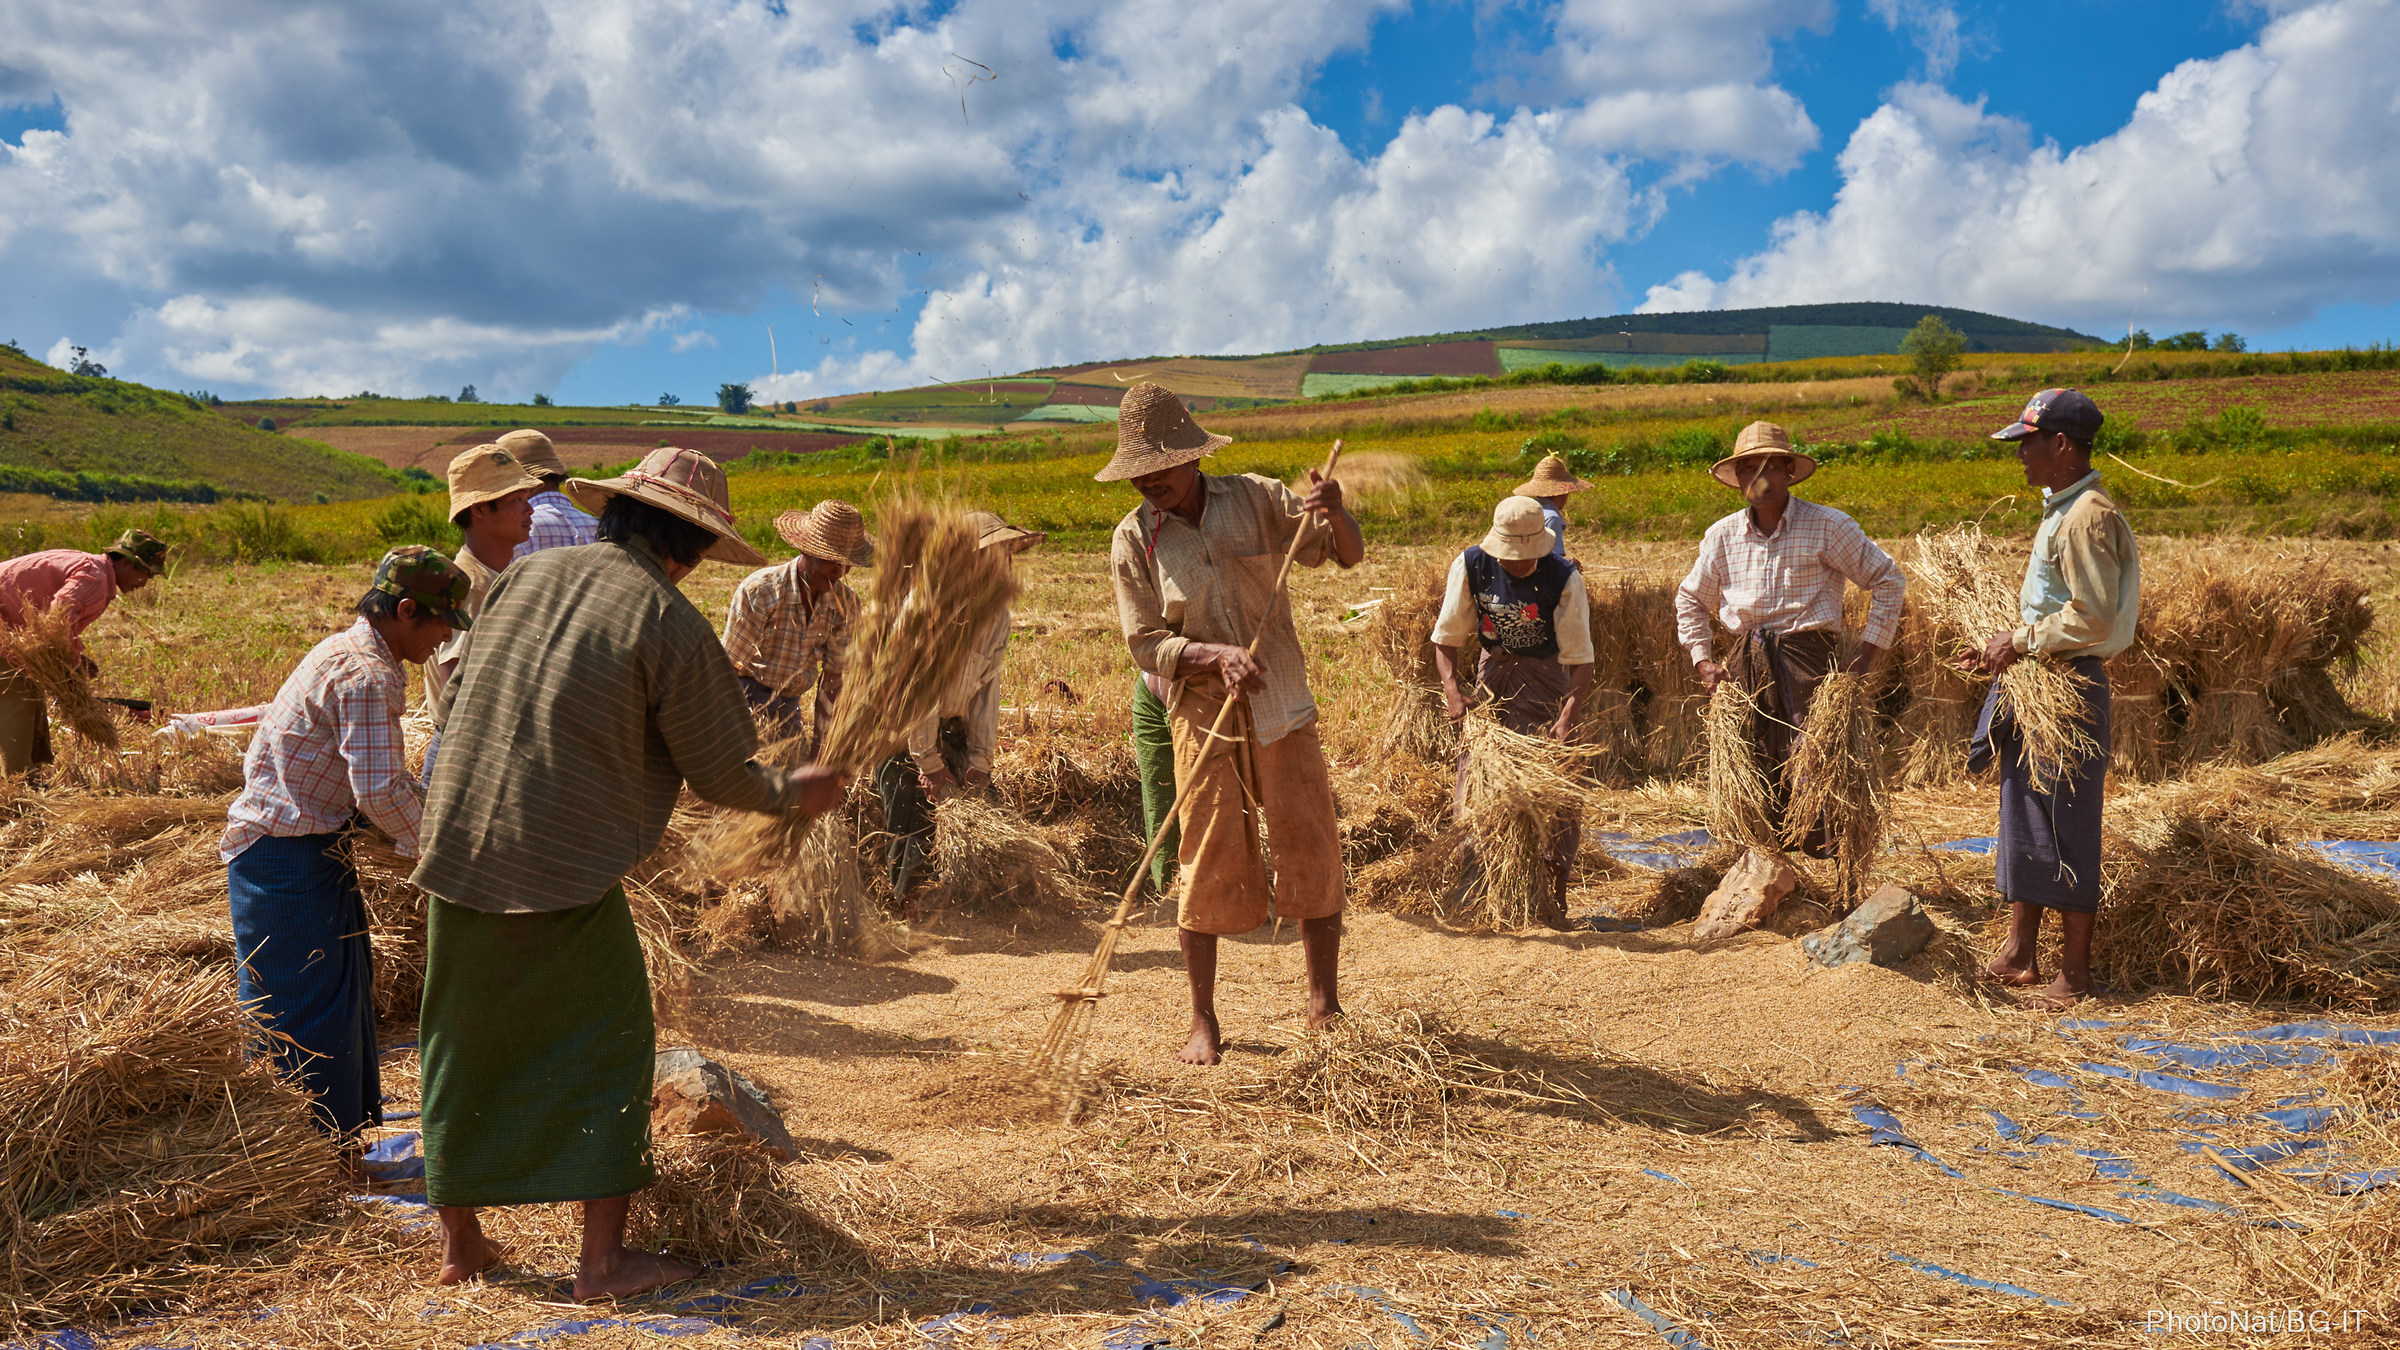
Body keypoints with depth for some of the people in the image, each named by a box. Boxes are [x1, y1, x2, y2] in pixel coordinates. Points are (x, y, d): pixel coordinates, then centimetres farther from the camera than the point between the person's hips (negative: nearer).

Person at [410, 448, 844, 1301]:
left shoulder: (527, 575, 8)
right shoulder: (672, 625, -9)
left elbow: (461, 694, 19)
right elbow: (721, 775, -5)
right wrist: (792, 794, 14)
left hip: (458, 848, 6)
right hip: (567, 874, -6)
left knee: (465, 1047, 17)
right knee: (609, 1048, 8)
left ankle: (459, 1241, 29)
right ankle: (604, 1260, 9)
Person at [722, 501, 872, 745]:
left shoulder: (846, 604, -8)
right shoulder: (760, 590, -24)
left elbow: (832, 676, -1)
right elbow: (730, 667, -19)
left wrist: (820, 739, -2)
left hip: (790, 701, 5)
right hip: (749, 690, -5)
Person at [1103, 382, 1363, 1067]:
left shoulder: (1257, 499, 2)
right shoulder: (1133, 538, 0)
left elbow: (1347, 554, 1)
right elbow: (1146, 643, -3)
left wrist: (1334, 514, -22)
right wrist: (1217, 656, -19)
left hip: (1283, 709, 1)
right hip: (1203, 717, -1)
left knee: (1313, 853, 3)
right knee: (1209, 866, 0)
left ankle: (1325, 1005, 17)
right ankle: (1204, 1022, 13)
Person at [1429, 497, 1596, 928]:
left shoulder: (1563, 577, -22)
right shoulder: (1470, 566, -16)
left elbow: (1581, 660, -21)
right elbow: (1446, 636, -7)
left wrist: (1568, 716, -34)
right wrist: (1451, 689, -22)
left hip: (1545, 673, -2)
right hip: (1493, 668, 2)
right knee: (1475, 776, 0)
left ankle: (1554, 891, 2)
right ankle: (1472, 889, 12)